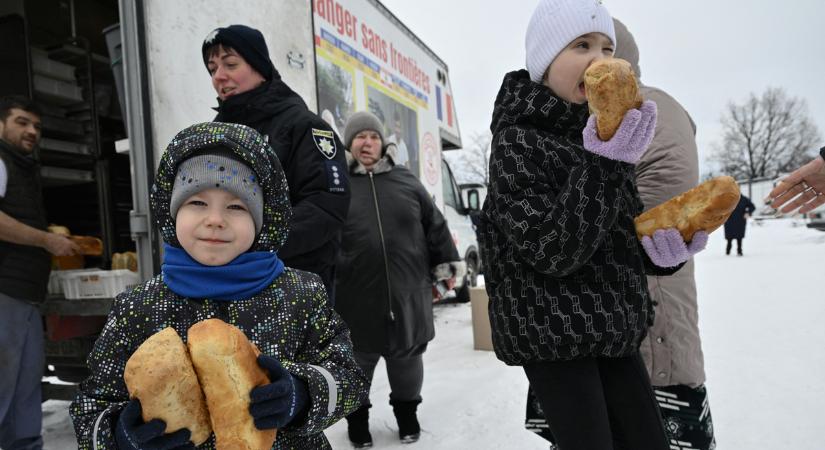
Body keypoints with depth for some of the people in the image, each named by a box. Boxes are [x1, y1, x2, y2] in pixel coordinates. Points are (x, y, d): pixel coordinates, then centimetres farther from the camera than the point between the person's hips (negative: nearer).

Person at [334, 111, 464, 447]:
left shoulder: (406, 181, 7)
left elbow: (435, 226, 11)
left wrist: (446, 265, 11)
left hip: (408, 293, 2)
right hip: (357, 297, -2)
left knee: (407, 357, 16)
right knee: (358, 361, 13)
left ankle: (407, 411, 39)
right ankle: (357, 416, 36)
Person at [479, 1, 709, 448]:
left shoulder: (599, 132, 9)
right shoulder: (516, 141, -13)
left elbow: (621, 236, 15)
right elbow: (552, 252, -22)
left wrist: (662, 247, -7)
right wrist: (603, 163, -27)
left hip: (610, 326, 7)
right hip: (548, 329, -7)